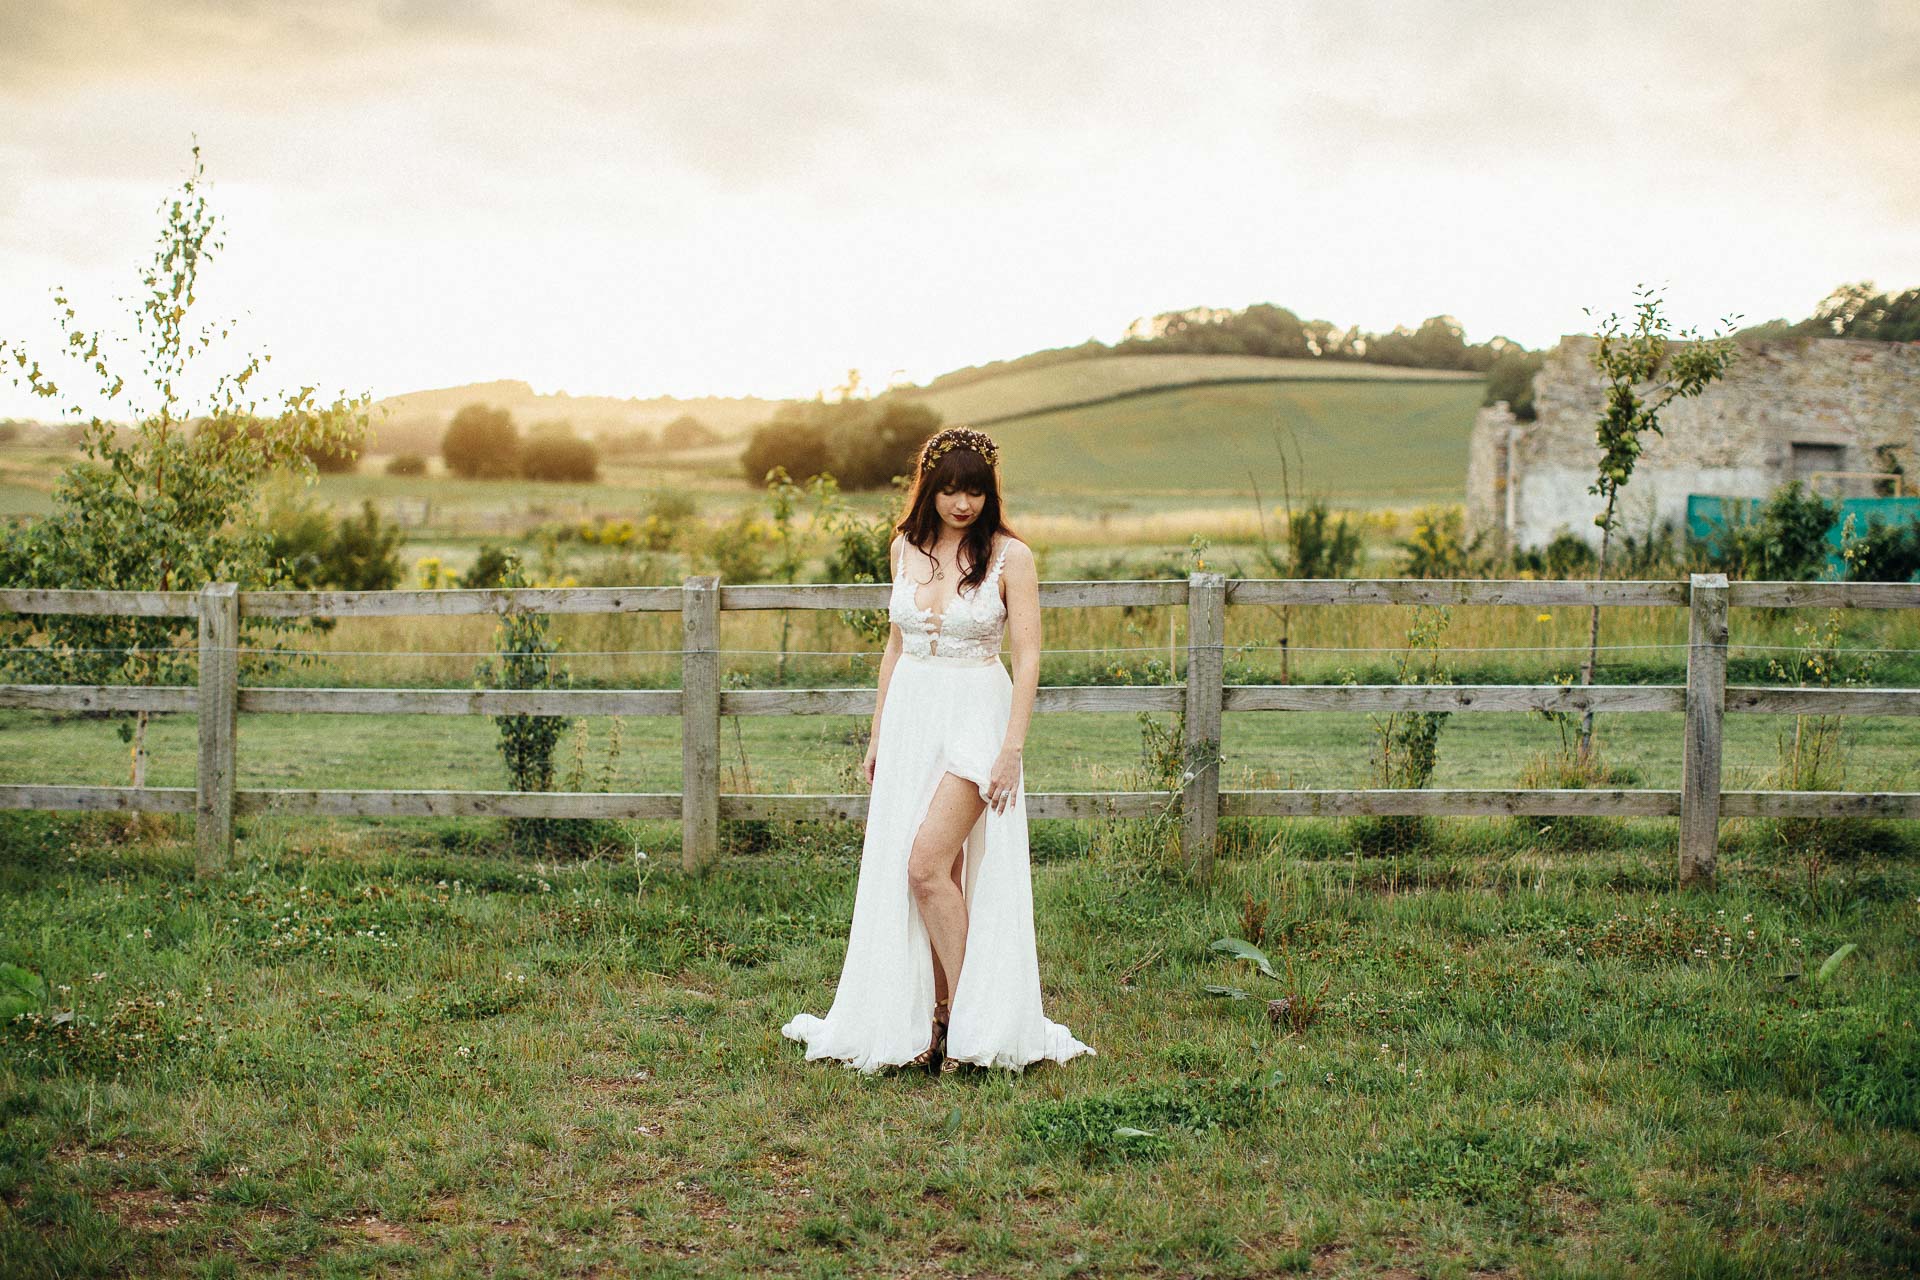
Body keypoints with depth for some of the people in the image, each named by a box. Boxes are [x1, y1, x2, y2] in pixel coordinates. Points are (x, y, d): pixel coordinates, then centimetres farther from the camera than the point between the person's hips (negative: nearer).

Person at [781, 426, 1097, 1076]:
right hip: (910, 713, 6)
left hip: (977, 713, -5)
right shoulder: (907, 548, 8)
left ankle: (968, 1018, -3)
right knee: (900, 873, 5)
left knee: (928, 865, -16)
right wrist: (877, 733, 16)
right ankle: (926, 1023, 14)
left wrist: (1013, 745, -17)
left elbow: (1027, 657, -9)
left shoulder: (1010, 556, -7)